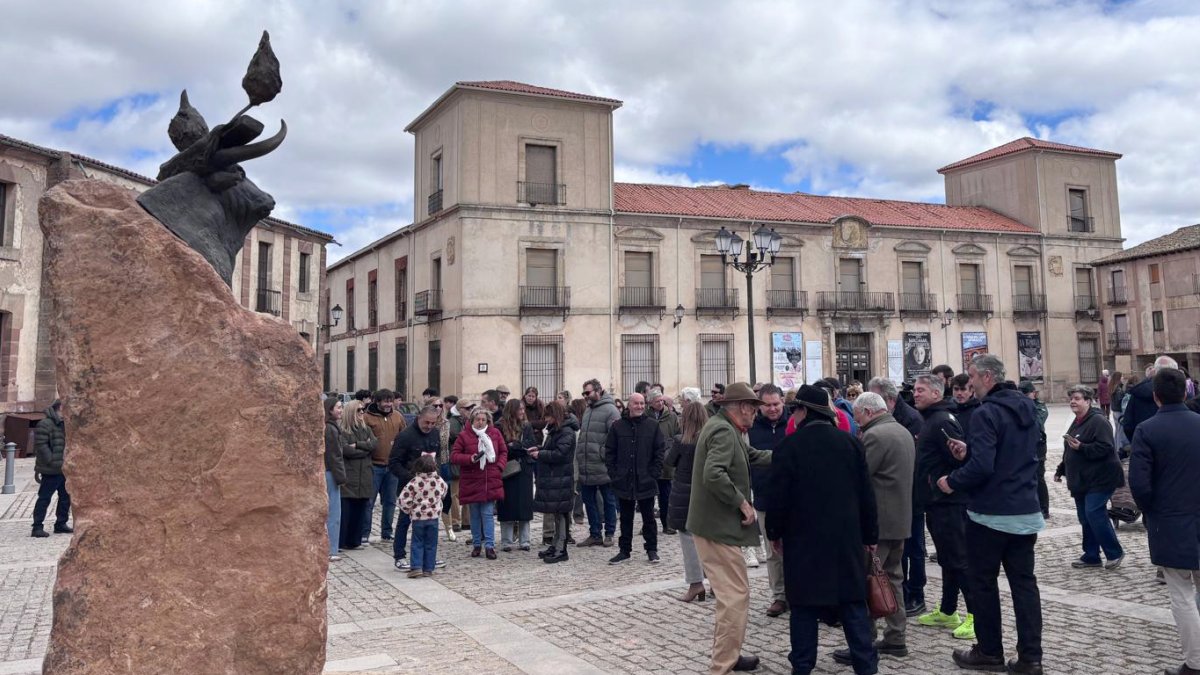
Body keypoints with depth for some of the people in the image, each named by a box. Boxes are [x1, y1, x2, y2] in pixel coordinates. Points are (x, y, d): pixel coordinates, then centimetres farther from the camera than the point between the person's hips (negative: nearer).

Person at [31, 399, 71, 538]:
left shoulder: (63, 424, 15)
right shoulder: (45, 424, -14)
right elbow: (41, 445, -20)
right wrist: (51, 461, -21)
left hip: (63, 469, 9)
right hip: (50, 470, -9)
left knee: (65, 496, 13)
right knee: (44, 498, -4)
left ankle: (61, 524, 24)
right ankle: (37, 527, 2)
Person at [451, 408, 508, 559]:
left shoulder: (495, 433, 3)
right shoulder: (464, 436, -3)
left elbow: (504, 452, 10)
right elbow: (454, 456, -4)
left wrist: (499, 467, -5)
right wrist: (469, 458, -19)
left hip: (490, 481, 0)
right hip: (471, 481, 0)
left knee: (488, 514, -2)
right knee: (475, 515, 10)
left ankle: (489, 545, 4)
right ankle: (476, 544, 22)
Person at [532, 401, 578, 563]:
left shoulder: (567, 432, -15)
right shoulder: (555, 430, 16)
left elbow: (559, 454, -22)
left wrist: (540, 454, -12)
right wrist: (539, 448, 7)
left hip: (560, 479, -9)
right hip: (552, 478, 9)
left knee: (560, 514, -4)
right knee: (557, 514, 15)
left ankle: (561, 551, 2)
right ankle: (555, 546, 23)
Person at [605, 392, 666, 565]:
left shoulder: (653, 426, -1)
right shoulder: (617, 426, 1)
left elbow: (660, 451, 0)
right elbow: (609, 452, 4)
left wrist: (654, 473, -7)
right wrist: (613, 473, -3)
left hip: (646, 481, -1)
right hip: (624, 481, 1)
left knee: (648, 517, 9)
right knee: (625, 518, 12)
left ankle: (651, 549, 20)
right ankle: (624, 550, 21)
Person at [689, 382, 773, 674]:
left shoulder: (723, 427, 14)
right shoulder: (724, 431, -19)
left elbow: (752, 455, 18)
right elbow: (713, 474, -31)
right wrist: (742, 502, -20)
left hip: (713, 523, 11)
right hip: (718, 525, -11)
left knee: (729, 593, 19)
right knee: (736, 594, -6)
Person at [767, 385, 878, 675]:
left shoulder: (789, 445, -10)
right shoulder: (850, 442, 1)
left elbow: (779, 495, -9)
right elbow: (866, 493, 4)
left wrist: (775, 532, 5)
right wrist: (870, 534, 13)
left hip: (803, 537, -3)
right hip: (846, 537, 3)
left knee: (804, 605, 6)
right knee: (853, 603, 9)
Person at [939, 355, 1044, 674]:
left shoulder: (986, 413, -19)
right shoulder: (1027, 407, 9)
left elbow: (982, 466, -26)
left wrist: (952, 481, -10)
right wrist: (970, 450, 13)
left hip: (991, 513, -8)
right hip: (1026, 510, 8)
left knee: (983, 582, 7)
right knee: (1024, 582, 11)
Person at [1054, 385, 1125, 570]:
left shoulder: (1098, 421, -13)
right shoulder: (1077, 422, 16)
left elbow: (1104, 448, -23)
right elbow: (1070, 452, 25)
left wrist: (1081, 447, -29)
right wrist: (1061, 470, 23)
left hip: (1099, 479, -9)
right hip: (1081, 481, 9)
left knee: (1094, 514, -14)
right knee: (1085, 518, 11)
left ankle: (1115, 553, 1)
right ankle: (1091, 556, 19)